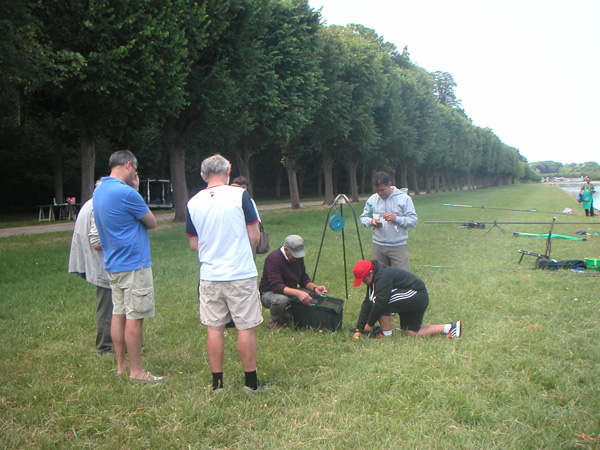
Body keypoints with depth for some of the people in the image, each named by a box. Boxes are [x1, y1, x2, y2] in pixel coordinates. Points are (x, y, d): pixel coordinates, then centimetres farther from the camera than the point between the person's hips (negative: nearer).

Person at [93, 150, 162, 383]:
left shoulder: (98, 191, 10)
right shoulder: (126, 193, -18)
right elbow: (152, 223, -8)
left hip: (113, 264, 9)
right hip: (133, 263, -9)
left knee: (118, 315, 13)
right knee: (134, 318, -3)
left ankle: (121, 366, 21)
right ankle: (136, 372, 2)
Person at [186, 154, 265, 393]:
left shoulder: (193, 203, 3)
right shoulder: (240, 195, -7)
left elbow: (194, 244, 8)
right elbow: (254, 236, -5)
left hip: (209, 275, 3)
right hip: (241, 274, -3)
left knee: (214, 329, 9)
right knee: (246, 328, 5)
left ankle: (217, 383, 15)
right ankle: (251, 382, 13)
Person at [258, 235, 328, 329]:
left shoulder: (298, 256, -1)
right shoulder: (273, 258, -24)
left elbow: (304, 279, 7)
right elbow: (276, 286, -34)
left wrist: (315, 288, -14)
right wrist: (297, 293, -47)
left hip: (291, 292, 7)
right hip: (269, 293, -7)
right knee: (281, 300, -40)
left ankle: (286, 314, 6)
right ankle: (274, 319, -6)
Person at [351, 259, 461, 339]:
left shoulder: (383, 276, -23)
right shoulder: (374, 279, 8)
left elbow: (380, 301, -27)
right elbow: (367, 303, 7)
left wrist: (370, 324, -16)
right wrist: (358, 329, 2)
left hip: (416, 296, -11)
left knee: (380, 303, -21)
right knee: (412, 333, 9)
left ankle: (386, 335, -6)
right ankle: (450, 327, 14)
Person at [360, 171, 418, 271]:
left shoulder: (404, 198, -5)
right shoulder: (372, 199, 5)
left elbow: (413, 221, -7)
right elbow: (363, 218, 14)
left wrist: (396, 218, -22)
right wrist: (371, 221, -9)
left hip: (398, 246, -3)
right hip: (377, 246, 4)